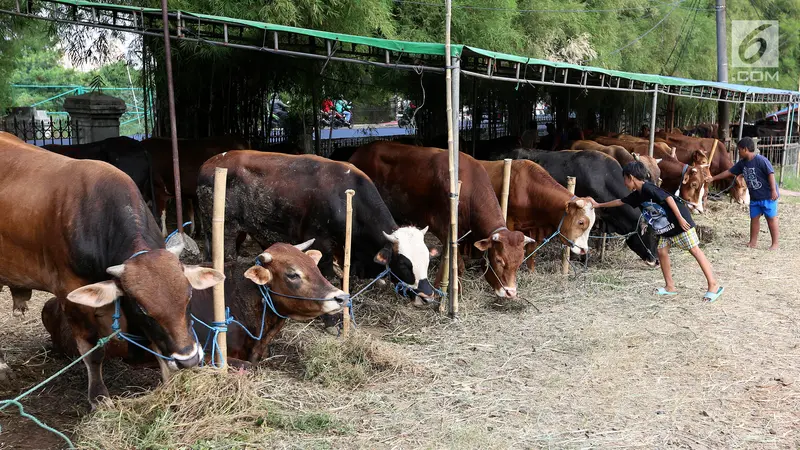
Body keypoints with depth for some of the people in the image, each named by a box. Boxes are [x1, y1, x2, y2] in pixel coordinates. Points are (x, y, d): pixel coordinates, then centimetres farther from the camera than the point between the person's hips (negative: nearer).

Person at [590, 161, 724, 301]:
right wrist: (598, 205, 27)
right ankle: (670, 287, 13)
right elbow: (619, 202, 21)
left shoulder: (648, 188, -18)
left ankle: (714, 286, -9)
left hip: (681, 221, -9)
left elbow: (668, 198, -21)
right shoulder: (637, 195, 8)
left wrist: (680, 218, -22)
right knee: (662, 252, 5)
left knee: (694, 250, -9)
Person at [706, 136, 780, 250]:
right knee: (754, 218, 10)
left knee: (771, 218, 0)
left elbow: (771, 174, -18)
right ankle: (753, 242, 18)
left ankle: (775, 244, 6)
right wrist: (713, 178, 14)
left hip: (768, 196, -8)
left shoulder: (761, 160, -19)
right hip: (754, 197, 8)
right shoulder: (742, 163, 4)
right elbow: (729, 172, 12)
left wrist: (774, 190, -20)